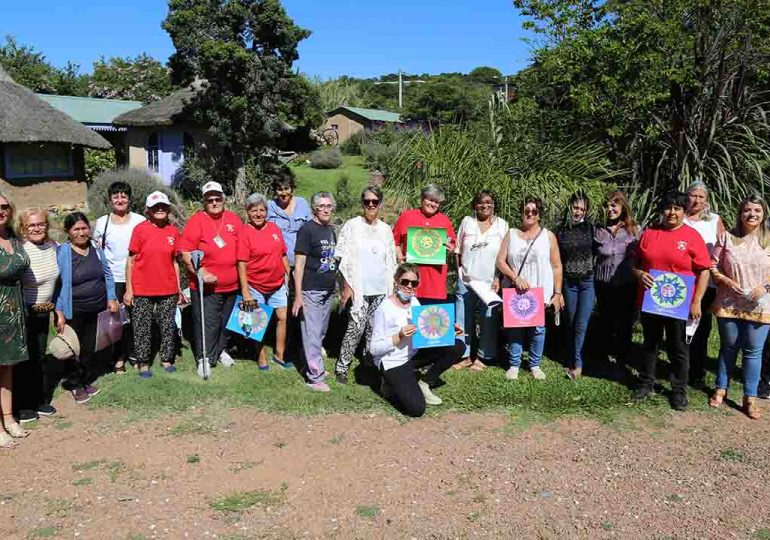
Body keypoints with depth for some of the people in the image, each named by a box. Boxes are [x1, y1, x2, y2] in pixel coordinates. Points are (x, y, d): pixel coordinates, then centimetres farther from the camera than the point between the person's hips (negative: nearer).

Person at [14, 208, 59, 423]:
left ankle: (41, 400, 27)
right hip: (24, 314, -6)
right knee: (24, 359, 3)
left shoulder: (53, 246, 2)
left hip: (44, 313, 6)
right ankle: (21, 406, 16)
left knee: (40, 357, 15)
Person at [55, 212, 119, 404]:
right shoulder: (61, 253, -12)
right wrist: (59, 313, -17)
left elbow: (107, 275, 13)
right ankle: (75, 384, 22)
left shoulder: (96, 248, 5)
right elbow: (56, 284, -13)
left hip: (98, 309, 5)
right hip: (74, 312, -4)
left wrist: (111, 299, 6)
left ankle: (88, 380, 30)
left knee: (91, 347, 15)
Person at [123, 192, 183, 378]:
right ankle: (143, 363, 19)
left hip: (168, 290, 3)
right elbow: (130, 260, -2)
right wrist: (129, 290, -5)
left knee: (168, 326, 9)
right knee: (142, 328, 7)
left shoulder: (173, 231, 3)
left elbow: (174, 262, 9)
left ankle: (167, 359, 24)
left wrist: (179, 289, 8)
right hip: (142, 291, -2)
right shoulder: (140, 229, -5)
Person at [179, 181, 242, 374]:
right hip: (205, 286, -5)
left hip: (231, 284, 5)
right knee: (207, 323, -2)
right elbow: (185, 251, -12)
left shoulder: (233, 219, 6)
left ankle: (220, 350, 36)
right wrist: (200, 272, -21)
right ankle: (204, 358, 11)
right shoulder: (197, 220, -8)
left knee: (226, 321, 18)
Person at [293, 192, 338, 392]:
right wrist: (298, 295, -18)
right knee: (312, 334, -2)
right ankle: (315, 377, 4)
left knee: (321, 332, 17)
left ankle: (313, 366, 30)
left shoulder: (331, 230, 10)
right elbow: (299, 263, -15)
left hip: (328, 291, 8)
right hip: (311, 291, -8)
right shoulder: (307, 230, -12)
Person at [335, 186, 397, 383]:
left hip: (381, 288, 4)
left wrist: (391, 286, 11)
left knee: (374, 327, 7)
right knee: (356, 327, -7)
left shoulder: (385, 229, 9)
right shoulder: (352, 226, -1)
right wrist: (346, 286, -8)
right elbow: (344, 259, -3)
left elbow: (391, 261, 14)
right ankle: (341, 367, 4)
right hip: (359, 287, -4)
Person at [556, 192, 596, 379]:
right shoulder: (561, 230, 3)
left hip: (588, 281, -2)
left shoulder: (591, 229, -1)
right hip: (569, 283, 2)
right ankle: (571, 361, 19)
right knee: (571, 323, 9)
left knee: (581, 324, -7)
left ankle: (577, 363, 2)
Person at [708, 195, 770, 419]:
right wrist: (727, 281, -14)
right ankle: (721, 388, 28)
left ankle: (750, 398, 15)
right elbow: (712, 267, 0)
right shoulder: (727, 238, 0)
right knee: (728, 347, 13)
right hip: (728, 304, 1)